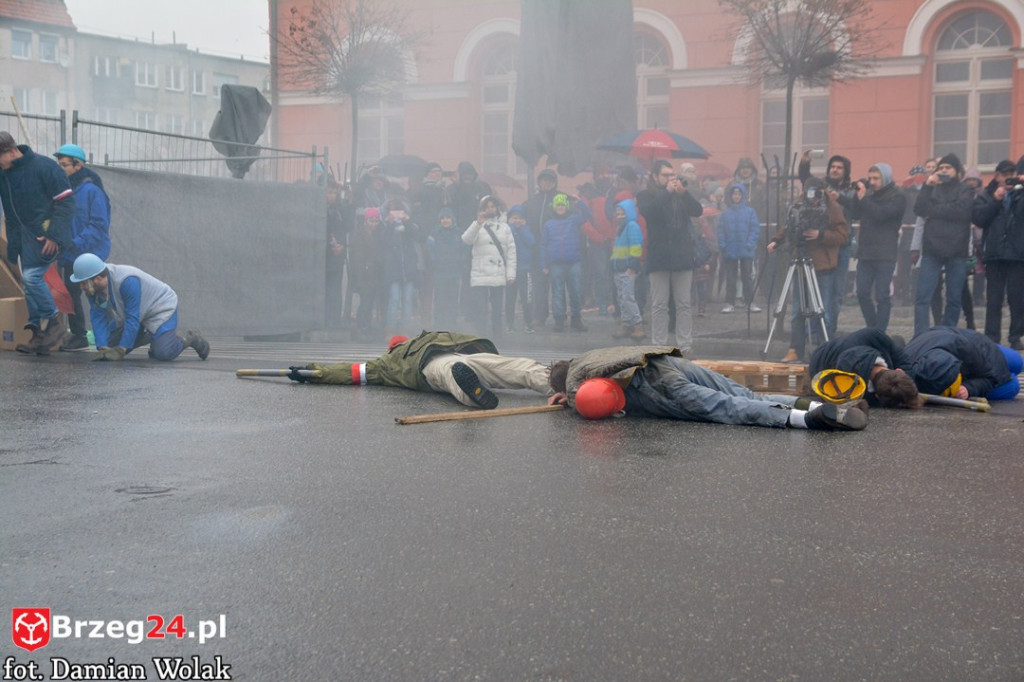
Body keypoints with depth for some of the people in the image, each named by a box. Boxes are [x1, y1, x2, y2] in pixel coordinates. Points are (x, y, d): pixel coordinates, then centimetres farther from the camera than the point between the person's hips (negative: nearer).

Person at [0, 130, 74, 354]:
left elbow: (65, 201, -13)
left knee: (32, 276, -18)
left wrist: (54, 235, -19)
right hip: (24, 235, 8)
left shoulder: (43, 166, -13)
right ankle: (40, 336, 8)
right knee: (29, 281, 5)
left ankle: (53, 323, -2)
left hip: (46, 234, -8)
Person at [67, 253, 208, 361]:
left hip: (162, 308, -8)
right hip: (133, 314, 8)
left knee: (162, 353, -26)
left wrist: (120, 351, -32)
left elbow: (132, 319, -33)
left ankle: (190, 339, 5)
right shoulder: (92, 287, -15)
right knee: (110, 346, 3)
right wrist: (103, 349, -26)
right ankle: (149, 337, 26)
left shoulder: (127, 281, -37)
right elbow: (98, 317, -15)